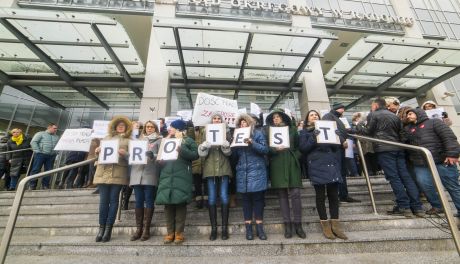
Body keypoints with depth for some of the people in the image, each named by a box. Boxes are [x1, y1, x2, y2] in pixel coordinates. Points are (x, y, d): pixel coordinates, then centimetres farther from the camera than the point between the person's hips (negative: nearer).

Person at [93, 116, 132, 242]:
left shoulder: (129, 140, 9)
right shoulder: (107, 137, 21)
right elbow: (99, 151, 21)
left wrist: (124, 153, -18)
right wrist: (97, 151, -1)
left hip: (118, 173, -3)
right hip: (103, 171, 3)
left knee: (113, 200, 0)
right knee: (103, 200, 2)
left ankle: (108, 228, 8)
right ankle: (101, 227, 12)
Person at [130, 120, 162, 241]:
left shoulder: (159, 140, 8)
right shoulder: (139, 140, 21)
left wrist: (153, 156, -21)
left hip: (150, 173, -4)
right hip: (137, 173, 4)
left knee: (149, 201, -1)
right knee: (138, 201, 5)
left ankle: (146, 229, 7)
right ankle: (139, 228, 13)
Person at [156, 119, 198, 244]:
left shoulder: (188, 141, 6)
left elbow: (195, 155, -7)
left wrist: (182, 149, -17)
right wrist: (159, 159, -2)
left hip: (181, 177, -4)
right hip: (167, 177, 5)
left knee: (180, 203, -4)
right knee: (168, 203, 2)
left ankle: (179, 233, 5)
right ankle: (170, 232, 12)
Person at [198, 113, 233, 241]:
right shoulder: (206, 133, 11)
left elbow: (229, 152, 1)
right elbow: (202, 152, 4)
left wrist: (226, 146, -20)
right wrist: (203, 147, -18)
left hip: (223, 168, 0)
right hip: (210, 169, 1)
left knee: (224, 198, 0)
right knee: (212, 199, 2)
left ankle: (225, 228, 11)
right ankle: (213, 228, 12)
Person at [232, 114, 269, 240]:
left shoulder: (258, 133, 3)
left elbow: (265, 150, -8)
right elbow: (235, 155, 12)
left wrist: (252, 143, -21)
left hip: (257, 171, -3)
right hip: (242, 173, 3)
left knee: (258, 198, 1)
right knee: (246, 199, 6)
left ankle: (259, 227, 13)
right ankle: (248, 228, 16)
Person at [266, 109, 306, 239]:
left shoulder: (292, 129, 13)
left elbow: (299, 145, 14)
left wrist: (296, 157, 0)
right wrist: (275, 149, -14)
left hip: (291, 163, 0)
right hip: (277, 165, 0)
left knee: (295, 193, -5)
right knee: (282, 194, 2)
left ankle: (298, 225, 7)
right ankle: (287, 225, 10)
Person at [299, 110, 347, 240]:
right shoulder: (304, 132, 10)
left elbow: (336, 147, 20)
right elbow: (303, 148, -5)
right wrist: (313, 138, -15)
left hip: (332, 164, 4)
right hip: (317, 166, -4)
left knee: (334, 194, 2)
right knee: (320, 195, 0)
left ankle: (335, 224, 12)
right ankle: (325, 224, 10)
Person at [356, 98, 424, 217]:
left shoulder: (373, 115, 2)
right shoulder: (395, 116, 23)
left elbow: (368, 132, -1)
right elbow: (401, 133, 23)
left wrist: (358, 126, 15)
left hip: (384, 149, -6)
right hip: (398, 148, 6)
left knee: (394, 177, -5)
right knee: (406, 176, 4)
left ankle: (404, 207, -4)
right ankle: (417, 207, 5)